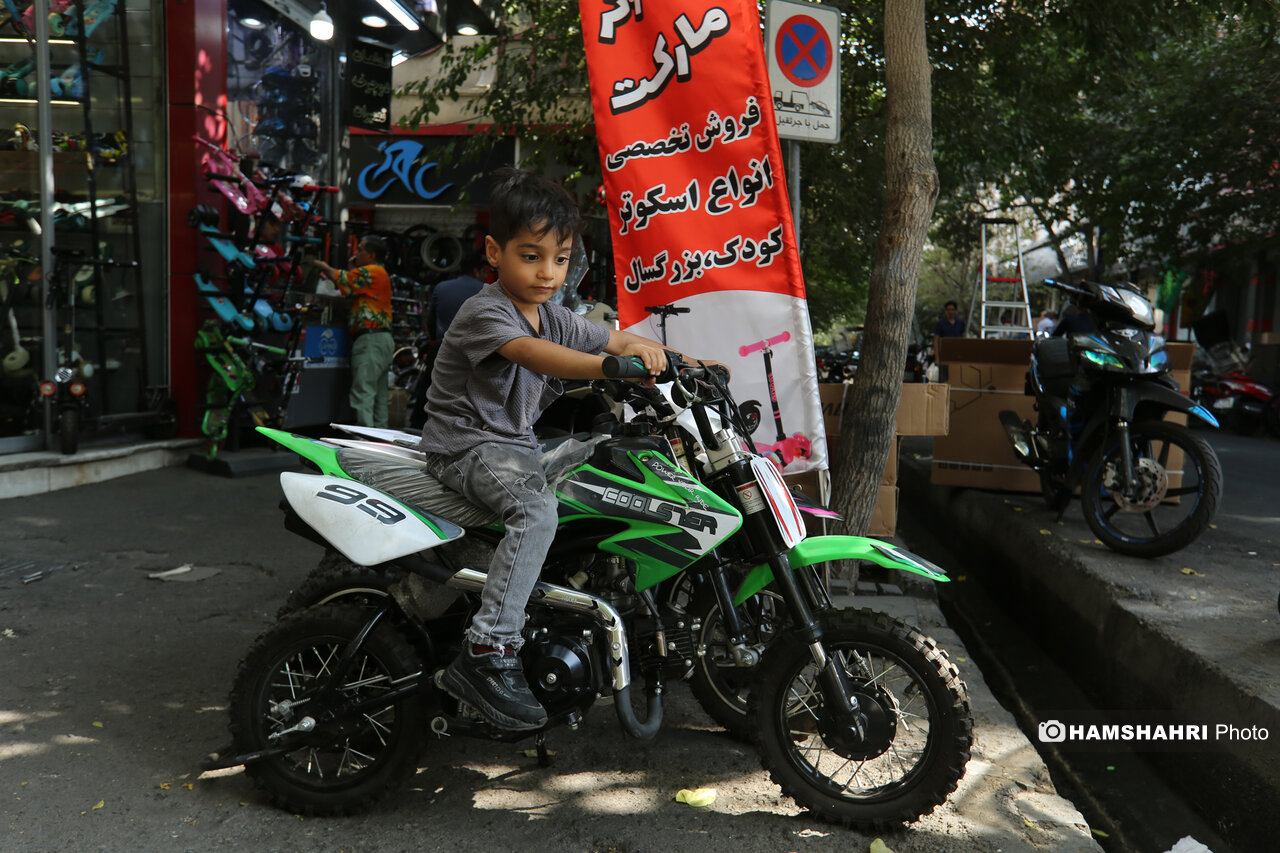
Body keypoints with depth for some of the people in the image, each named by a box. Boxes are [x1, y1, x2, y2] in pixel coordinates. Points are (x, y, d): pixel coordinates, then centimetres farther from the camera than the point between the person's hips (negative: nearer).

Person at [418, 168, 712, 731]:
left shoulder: (555, 318, 10)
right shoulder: (483, 312, -16)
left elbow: (613, 339, 16)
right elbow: (532, 353, -35)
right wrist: (612, 367, -50)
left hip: (517, 443, 9)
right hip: (467, 444, -9)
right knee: (536, 508, -35)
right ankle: (485, 654, -33)